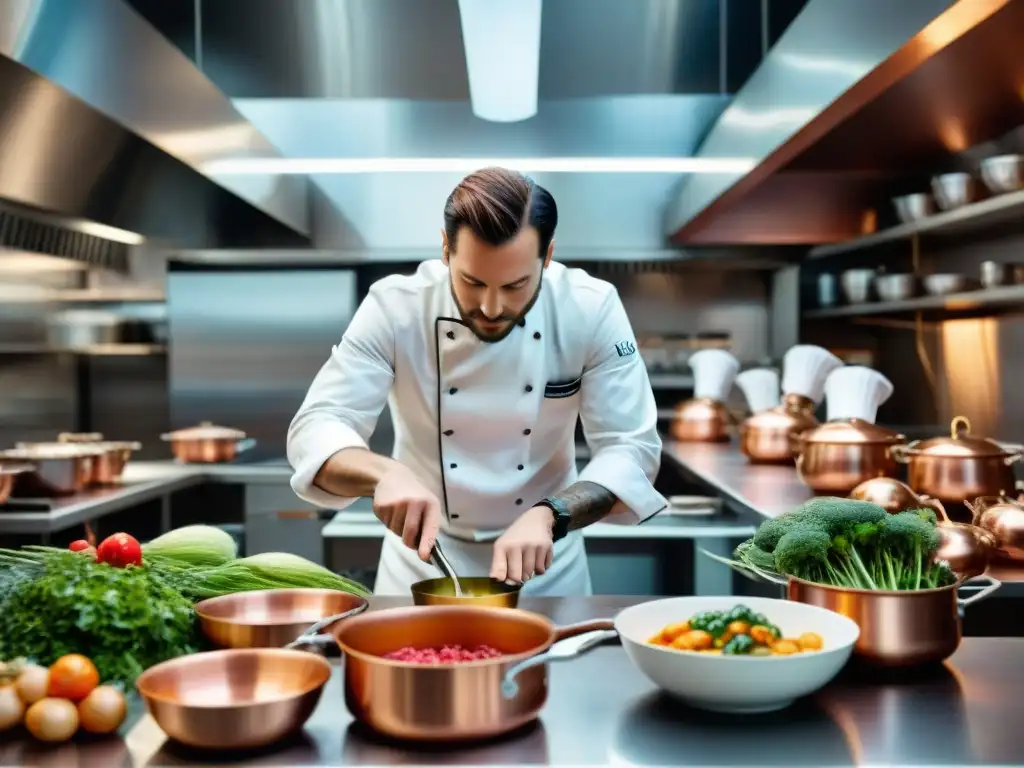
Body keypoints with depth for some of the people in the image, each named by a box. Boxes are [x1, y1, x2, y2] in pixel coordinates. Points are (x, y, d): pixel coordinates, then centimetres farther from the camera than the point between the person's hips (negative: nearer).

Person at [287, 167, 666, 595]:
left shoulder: (591, 311, -18)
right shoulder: (395, 307, -19)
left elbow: (632, 450, -19)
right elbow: (315, 430, -21)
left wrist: (547, 517, -36)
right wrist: (385, 474, -42)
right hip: (423, 557, 0)